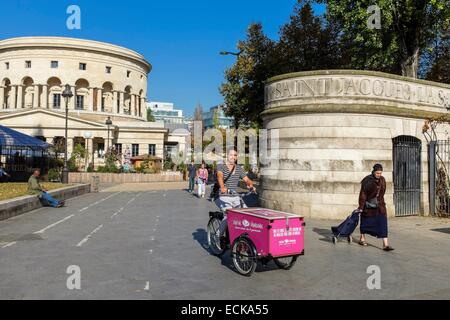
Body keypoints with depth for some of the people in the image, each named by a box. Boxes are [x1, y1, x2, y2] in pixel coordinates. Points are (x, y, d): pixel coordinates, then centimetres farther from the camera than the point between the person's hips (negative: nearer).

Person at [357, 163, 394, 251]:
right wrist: (360, 207, -14)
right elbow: (363, 194, -14)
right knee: (365, 221, 12)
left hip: (379, 205, 4)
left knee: (383, 223, -7)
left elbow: (382, 193, 13)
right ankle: (362, 238, 35)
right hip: (368, 205, -4)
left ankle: (385, 244, -10)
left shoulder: (382, 180, 0)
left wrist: (381, 202, 17)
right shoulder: (367, 181, -15)